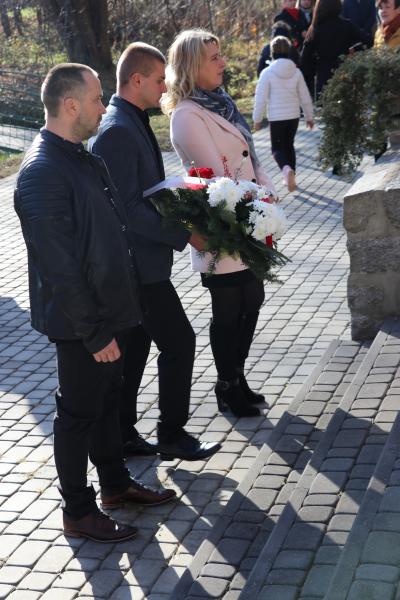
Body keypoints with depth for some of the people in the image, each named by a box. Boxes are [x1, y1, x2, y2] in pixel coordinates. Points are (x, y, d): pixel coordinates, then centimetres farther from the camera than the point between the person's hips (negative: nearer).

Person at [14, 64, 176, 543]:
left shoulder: (79, 156, 8)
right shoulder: (43, 172, -24)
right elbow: (58, 268, -25)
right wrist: (94, 333, -21)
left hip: (107, 310, 9)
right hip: (80, 324, -9)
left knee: (107, 400, 22)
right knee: (79, 413, 6)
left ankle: (115, 483, 40)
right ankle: (78, 512, 22)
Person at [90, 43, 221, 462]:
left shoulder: (132, 123, 12)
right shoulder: (117, 131, -20)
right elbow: (125, 207, -24)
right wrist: (183, 235, -20)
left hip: (137, 262, 10)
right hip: (140, 265, -10)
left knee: (134, 348, 15)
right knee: (178, 340, -1)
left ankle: (122, 435, 26)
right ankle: (172, 435, 12)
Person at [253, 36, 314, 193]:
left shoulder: (267, 72, -11)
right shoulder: (296, 72, -1)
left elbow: (261, 99, -9)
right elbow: (305, 97, 5)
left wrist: (257, 119, 1)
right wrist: (309, 117, 16)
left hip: (276, 117, -3)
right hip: (293, 116, 3)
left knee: (277, 148, 4)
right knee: (289, 145, 20)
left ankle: (287, 169, -25)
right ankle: (290, 176, 24)